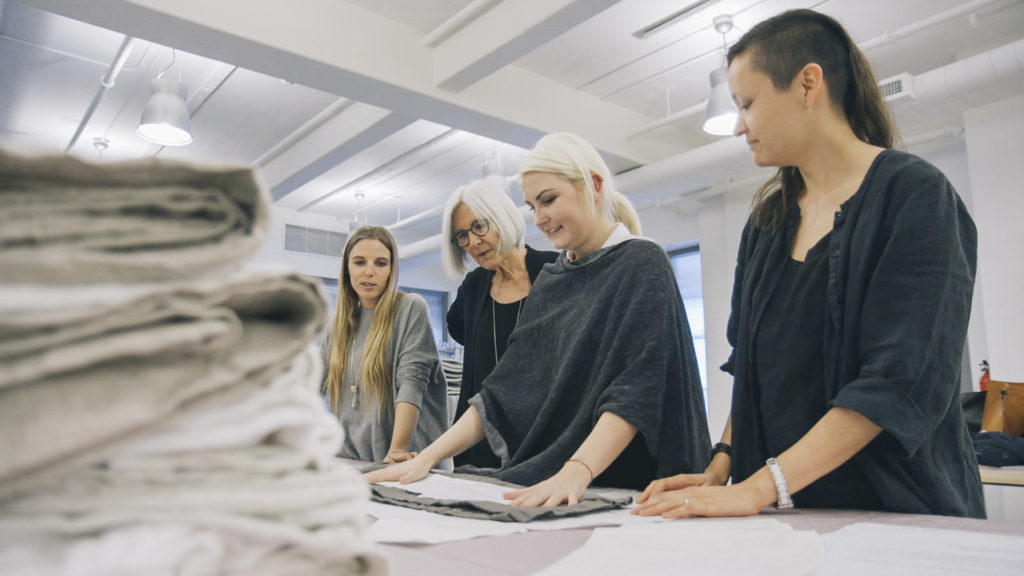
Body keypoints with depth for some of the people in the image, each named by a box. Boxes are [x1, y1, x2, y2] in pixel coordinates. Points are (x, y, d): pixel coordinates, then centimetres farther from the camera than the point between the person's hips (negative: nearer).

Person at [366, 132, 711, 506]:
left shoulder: (642, 263, -5)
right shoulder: (549, 279, 13)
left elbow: (637, 389, -16)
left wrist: (576, 473, -29)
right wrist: (428, 457, -1)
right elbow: (507, 386, 8)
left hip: (617, 490, -5)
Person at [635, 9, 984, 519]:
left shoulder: (914, 194, -7)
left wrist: (759, 488, -22)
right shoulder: (768, 219, 10)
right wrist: (720, 470, -2)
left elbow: (900, 381, -17)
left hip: (897, 511, -4)